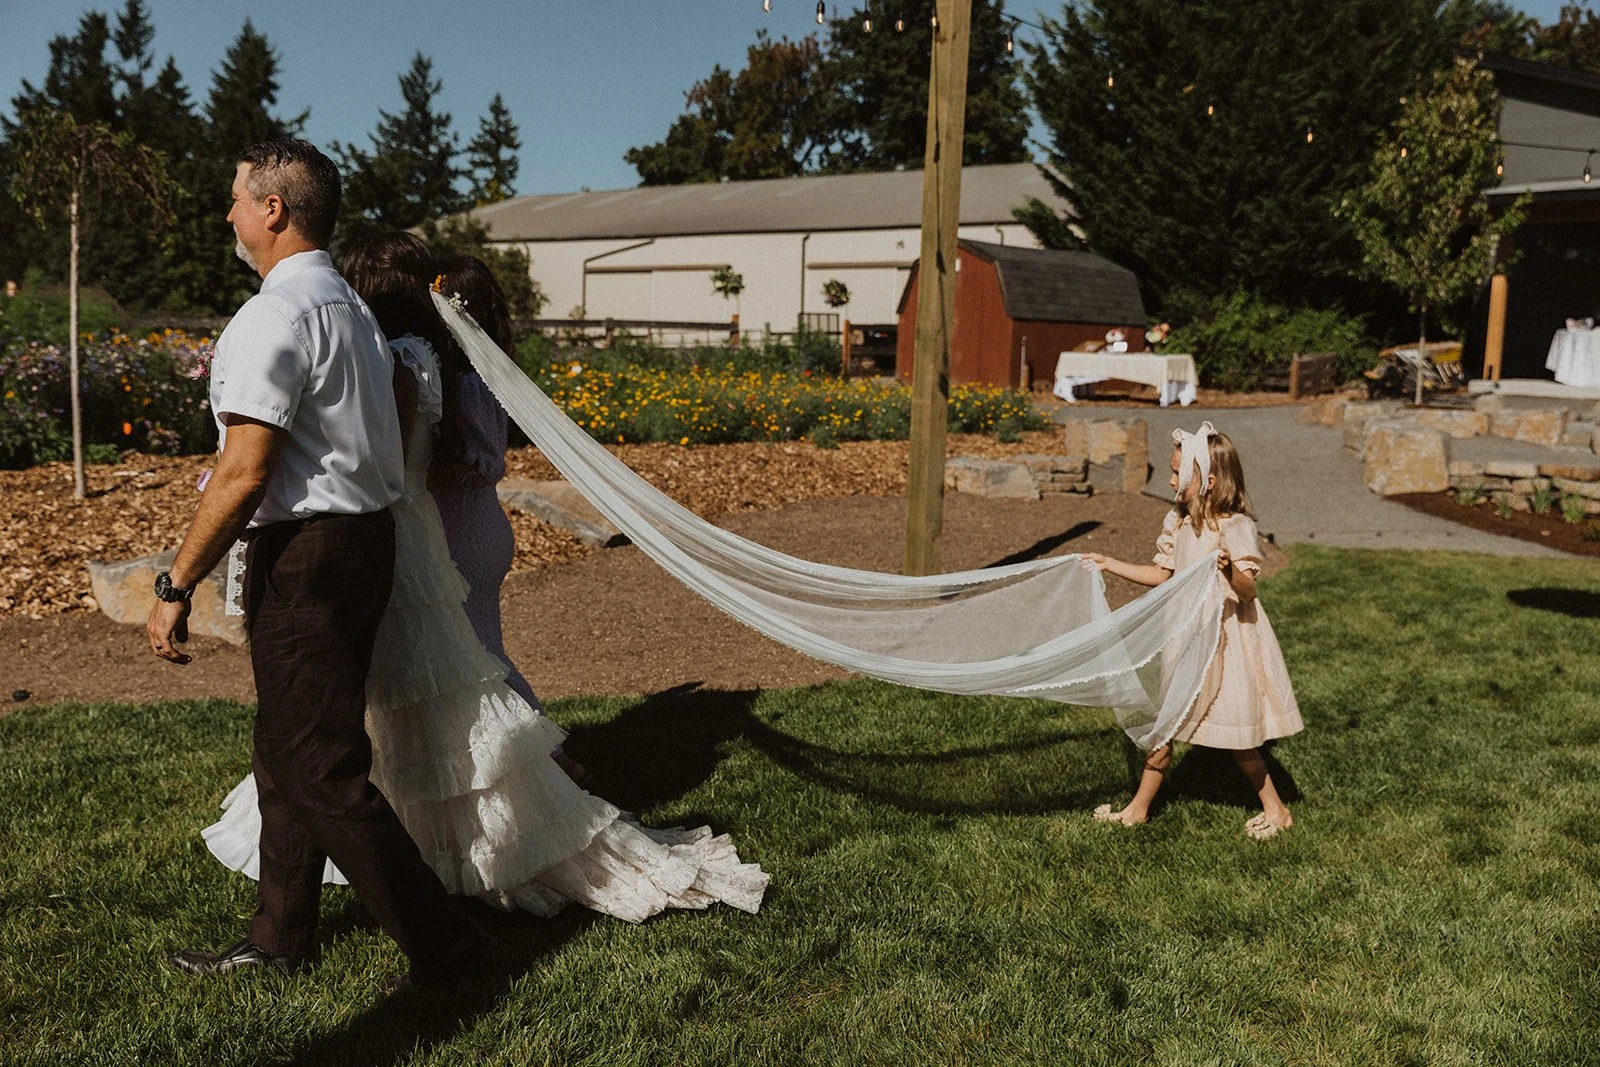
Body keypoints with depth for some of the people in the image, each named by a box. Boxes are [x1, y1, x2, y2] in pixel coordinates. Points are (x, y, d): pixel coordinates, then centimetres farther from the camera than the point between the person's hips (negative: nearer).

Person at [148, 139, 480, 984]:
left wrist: (177, 586, -14)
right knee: (286, 751, 19)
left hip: (306, 555, -10)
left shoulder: (274, 317, -16)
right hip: (364, 535, 10)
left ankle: (438, 940, 7)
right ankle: (279, 941, 33)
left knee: (321, 770, -2)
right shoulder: (349, 306, 15)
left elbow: (244, 474, -21)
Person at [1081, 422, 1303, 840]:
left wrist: (1231, 569, -45)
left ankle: (1276, 810, 22)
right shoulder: (1179, 522, 3)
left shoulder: (1236, 528, -17)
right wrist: (1110, 564, 15)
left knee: (1234, 733, 3)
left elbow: (1248, 590, -25)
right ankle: (1139, 808, 22)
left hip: (1225, 639, -7)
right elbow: (1162, 574, 15)